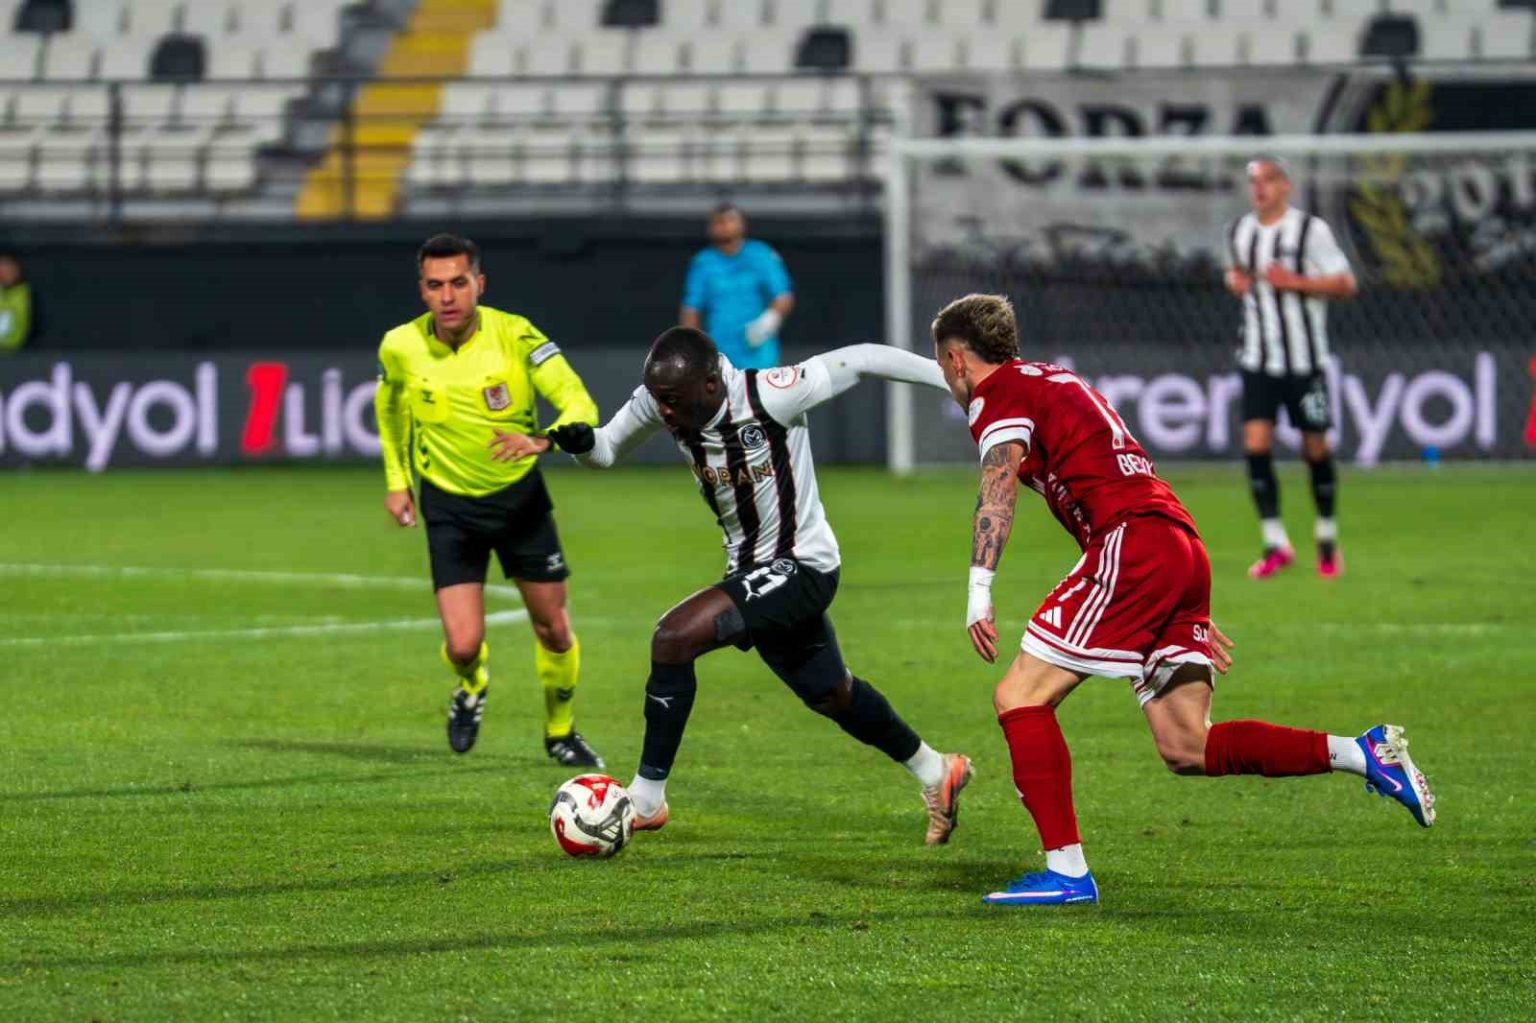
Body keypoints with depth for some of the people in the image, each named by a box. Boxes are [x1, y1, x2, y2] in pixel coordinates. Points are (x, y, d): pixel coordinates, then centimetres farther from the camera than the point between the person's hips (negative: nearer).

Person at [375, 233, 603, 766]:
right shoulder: (400, 347, -13)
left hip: (520, 496, 0)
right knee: (463, 645, -10)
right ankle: (471, 687, 28)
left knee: (553, 631, 7)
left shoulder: (515, 335, -20)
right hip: (449, 505, 0)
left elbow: (581, 406, -24)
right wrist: (396, 480, 11)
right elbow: (389, 403, 11)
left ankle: (561, 732, 34)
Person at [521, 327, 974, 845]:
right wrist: (581, 442, -19)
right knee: (831, 695, 23)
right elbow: (609, 449, 5)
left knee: (673, 637, -23)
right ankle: (936, 772, 46)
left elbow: (858, 360, -19)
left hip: (801, 567, -8)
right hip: (752, 570, 8)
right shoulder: (658, 400, -11)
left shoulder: (769, 396, -28)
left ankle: (646, 799, -14)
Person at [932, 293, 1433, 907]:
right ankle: (1363, 752, -1)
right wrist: (1192, 614, 33)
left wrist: (979, 591, -26)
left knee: (1019, 696, -5)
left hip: (1133, 546, -9)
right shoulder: (1057, 381, 31)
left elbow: (1000, 483, -17)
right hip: (1184, 550, 9)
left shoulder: (997, 394, 3)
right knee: (1187, 750, 5)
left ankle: (1067, 871, -12)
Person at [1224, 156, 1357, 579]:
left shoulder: (1311, 230, -8)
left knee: (1315, 448, 5)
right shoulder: (1239, 231, 8)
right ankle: (1276, 544, -4)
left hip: (1304, 359, -4)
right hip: (1258, 360, 4)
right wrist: (1235, 281, 3)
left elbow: (1345, 283, -8)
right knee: (1256, 445, -10)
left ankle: (1327, 540, 23)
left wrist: (1294, 282, -19)